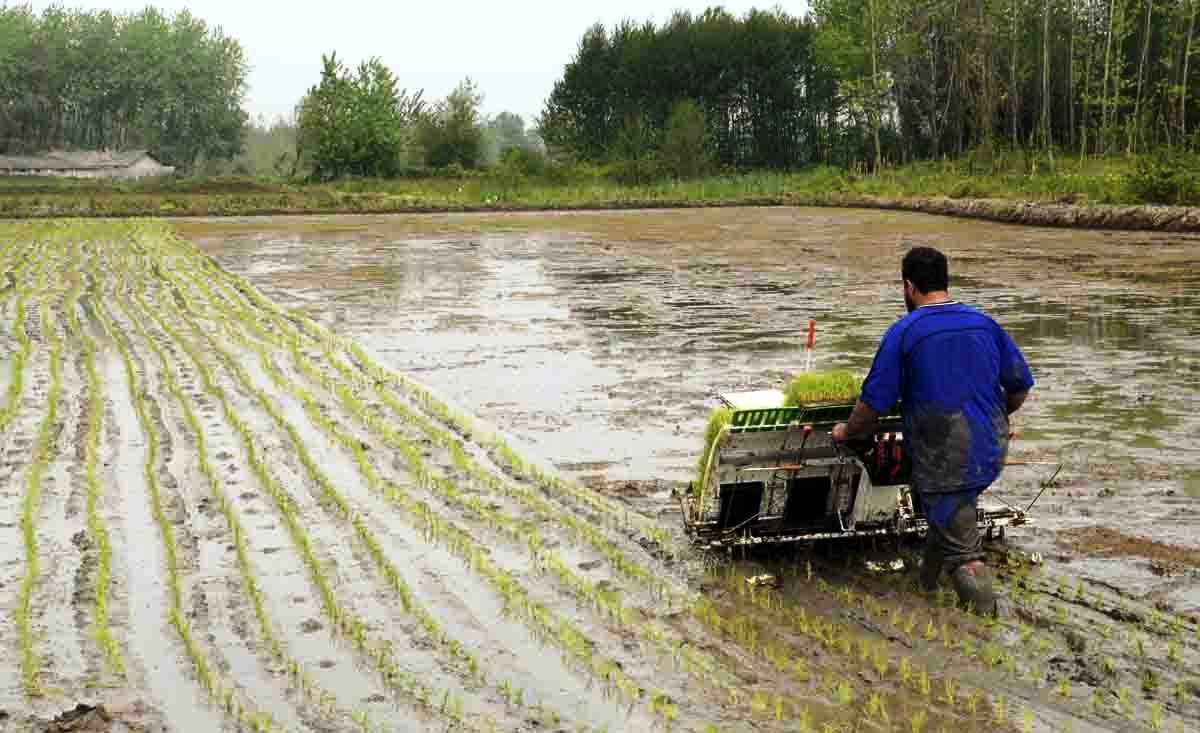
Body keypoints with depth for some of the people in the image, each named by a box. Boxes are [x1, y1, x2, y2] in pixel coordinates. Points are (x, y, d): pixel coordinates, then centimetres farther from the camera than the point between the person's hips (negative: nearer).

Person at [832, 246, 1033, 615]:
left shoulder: (904, 332, -10)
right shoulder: (985, 324, 4)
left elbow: (873, 402, -6)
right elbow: (1021, 386, 10)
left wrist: (847, 432, 12)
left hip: (944, 463, -6)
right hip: (990, 453, 6)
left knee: (964, 552, 0)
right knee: (948, 516, 27)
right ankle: (925, 583, 39)